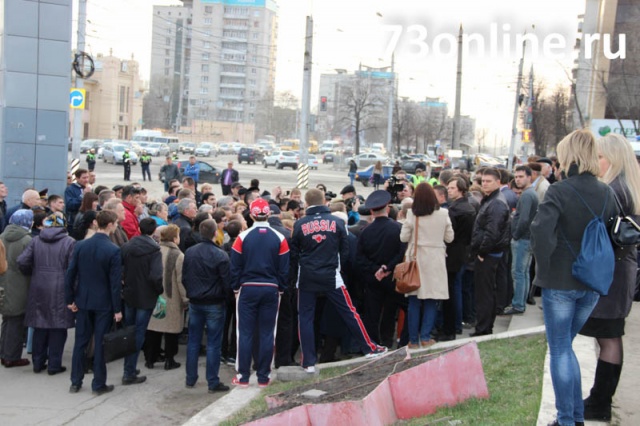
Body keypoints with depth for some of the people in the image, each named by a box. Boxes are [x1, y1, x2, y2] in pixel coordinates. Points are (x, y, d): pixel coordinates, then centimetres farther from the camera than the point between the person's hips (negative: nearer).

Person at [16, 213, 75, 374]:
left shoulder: (36, 241, 4)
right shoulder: (69, 242, -7)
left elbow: (22, 262, -3)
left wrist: (32, 273, 15)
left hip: (39, 290, 4)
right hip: (60, 291, -4)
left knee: (40, 326, 13)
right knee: (57, 327, 4)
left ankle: (38, 362, 20)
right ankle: (54, 365, 7)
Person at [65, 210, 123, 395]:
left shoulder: (80, 246, -3)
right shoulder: (113, 250, -15)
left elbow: (70, 274, -2)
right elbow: (115, 282, -14)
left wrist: (69, 299, 6)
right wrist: (117, 309, -8)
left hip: (83, 301, 4)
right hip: (104, 303, -4)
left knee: (80, 342, 13)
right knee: (100, 344, 4)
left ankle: (75, 382, 18)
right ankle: (99, 384, 10)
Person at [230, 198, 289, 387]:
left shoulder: (243, 237, -6)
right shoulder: (279, 238, -1)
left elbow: (235, 265, -3)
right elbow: (284, 268, 1)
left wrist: (235, 287, 8)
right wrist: (281, 289, 11)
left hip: (247, 289, -1)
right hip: (271, 290, 1)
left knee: (245, 333, 4)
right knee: (267, 334, 6)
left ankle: (243, 376, 6)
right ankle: (263, 377, 8)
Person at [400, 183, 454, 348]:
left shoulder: (412, 214, -8)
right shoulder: (443, 214, -5)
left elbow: (403, 237, -3)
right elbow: (449, 237, 3)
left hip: (416, 259, 0)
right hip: (435, 260, 0)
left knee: (414, 301, 6)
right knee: (431, 300, 9)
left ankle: (413, 339, 9)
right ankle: (425, 336, 6)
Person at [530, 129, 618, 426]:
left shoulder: (559, 191, -15)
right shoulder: (606, 193, 3)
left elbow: (541, 231, -27)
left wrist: (544, 262, -13)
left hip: (560, 281, -6)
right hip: (593, 282, 6)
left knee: (560, 351, 5)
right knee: (565, 346, 20)